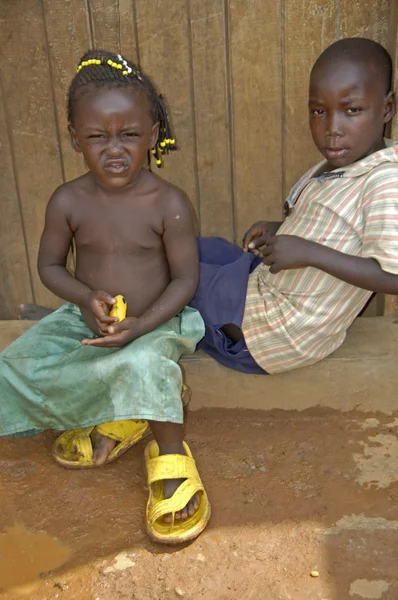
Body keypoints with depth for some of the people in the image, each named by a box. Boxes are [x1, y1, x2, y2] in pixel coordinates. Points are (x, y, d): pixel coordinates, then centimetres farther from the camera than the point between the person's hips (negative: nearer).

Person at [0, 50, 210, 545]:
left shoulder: (167, 204, -15)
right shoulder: (68, 201, -7)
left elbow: (185, 279, -12)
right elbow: (50, 265, 4)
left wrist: (139, 326, -24)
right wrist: (86, 298, -17)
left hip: (155, 323, -4)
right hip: (84, 320, 5)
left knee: (145, 364, -36)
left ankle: (170, 453, -11)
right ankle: (116, 421, 2)